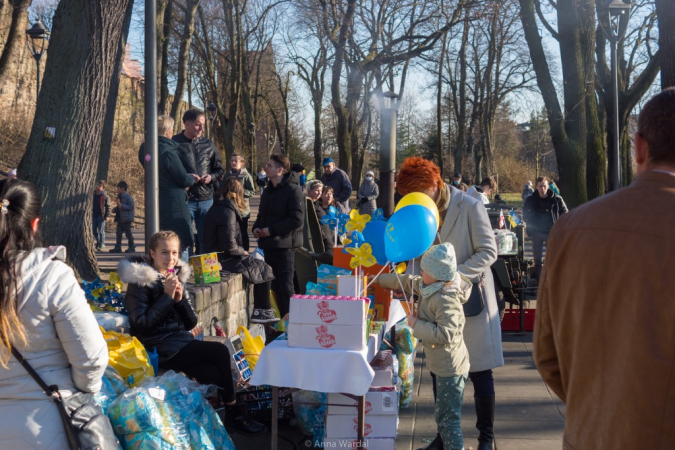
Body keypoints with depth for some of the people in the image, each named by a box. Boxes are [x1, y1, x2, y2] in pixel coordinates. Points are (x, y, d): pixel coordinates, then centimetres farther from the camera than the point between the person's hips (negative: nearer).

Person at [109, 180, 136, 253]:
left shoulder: (128, 197, -12)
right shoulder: (119, 197, 15)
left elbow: (131, 207, -20)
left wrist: (121, 205, -25)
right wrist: (115, 209, 7)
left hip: (126, 219, -8)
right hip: (120, 219, 8)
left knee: (128, 233, 0)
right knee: (118, 233, 5)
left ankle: (131, 247, 10)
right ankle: (118, 248, 8)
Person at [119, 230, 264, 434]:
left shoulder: (176, 278, 13)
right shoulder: (141, 282, -6)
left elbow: (191, 323, 10)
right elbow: (141, 325, -17)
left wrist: (180, 299, -9)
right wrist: (167, 296, -17)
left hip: (181, 340, 6)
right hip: (160, 348, -6)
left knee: (214, 374, -23)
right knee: (220, 351, -19)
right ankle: (233, 414, -4)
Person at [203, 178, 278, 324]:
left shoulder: (216, 208, 12)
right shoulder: (228, 213, -20)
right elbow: (230, 246, -24)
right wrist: (243, 251, -5)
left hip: (216, 257, 10)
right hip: (224, 259, -10)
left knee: (261, 266, 15)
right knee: (264, 269, 0)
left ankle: (260, 310, 15)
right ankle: (262, 311, 9)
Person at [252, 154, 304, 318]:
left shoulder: (292, 190, -11)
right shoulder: (268, 190, 16)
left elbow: (297, 219, -18)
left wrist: (271, 230, -18)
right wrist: (257, 227, 4)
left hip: (284, 245, -8)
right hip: (268, 245, 8)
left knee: (285, 286, -5)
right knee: (275, 285, 12)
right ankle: (282, 318, 21)